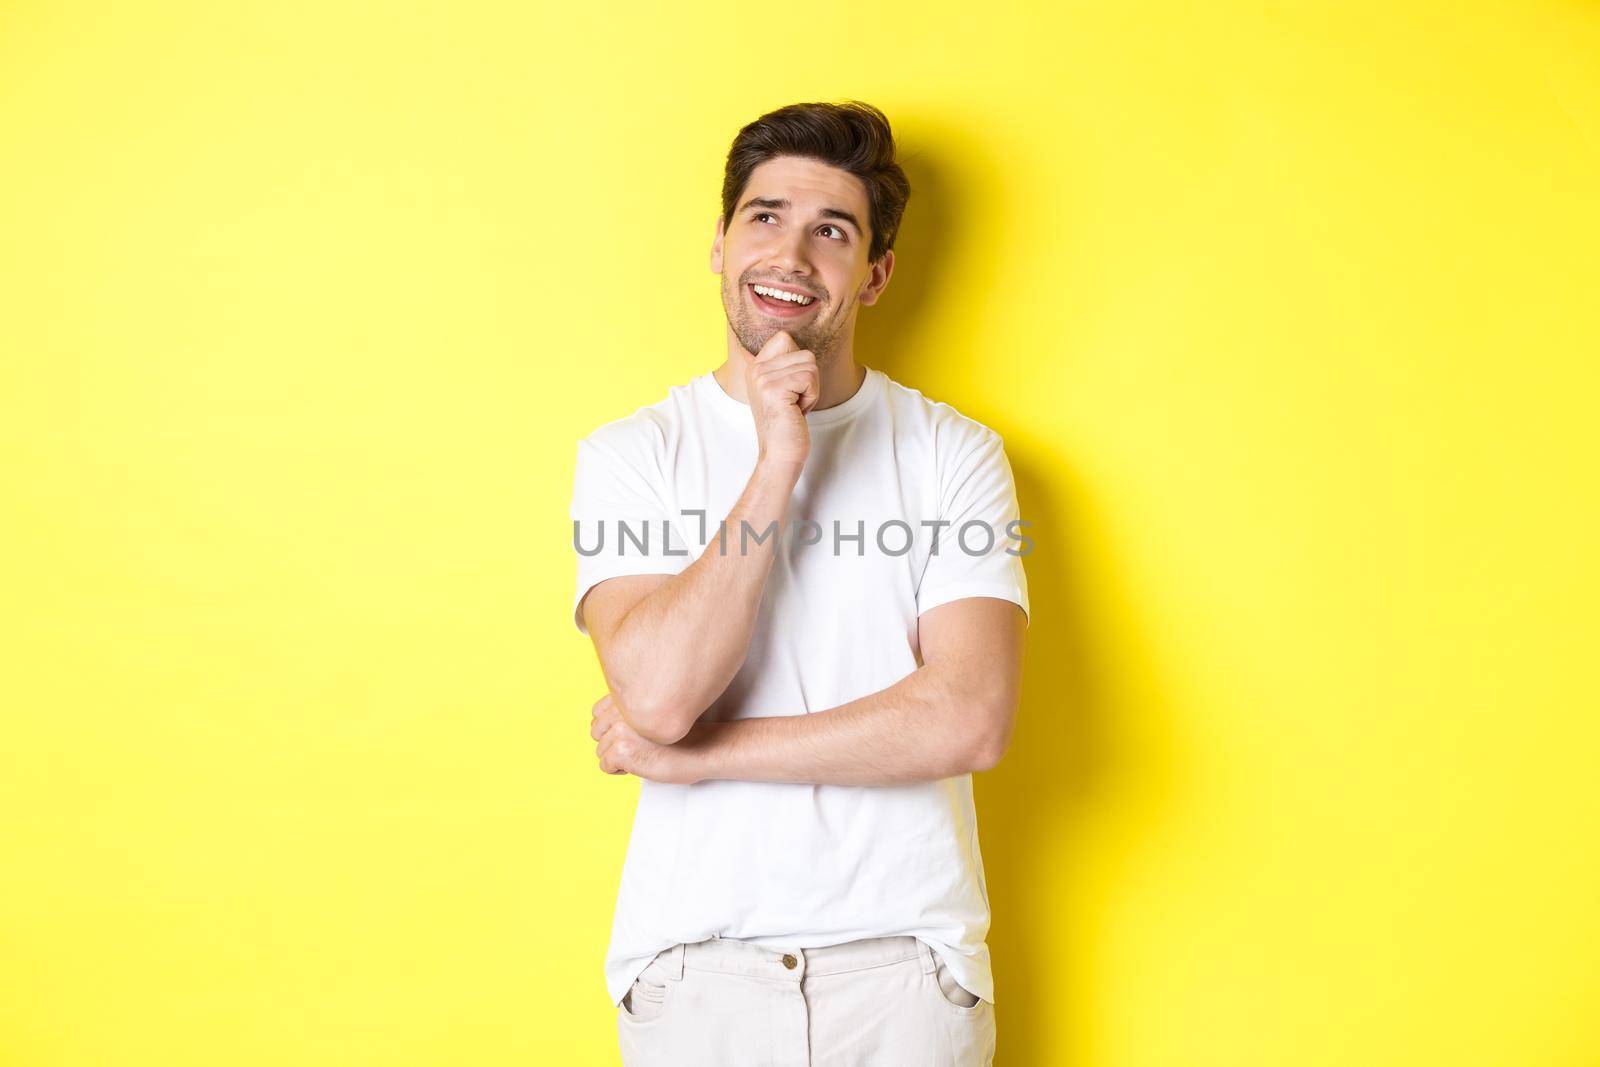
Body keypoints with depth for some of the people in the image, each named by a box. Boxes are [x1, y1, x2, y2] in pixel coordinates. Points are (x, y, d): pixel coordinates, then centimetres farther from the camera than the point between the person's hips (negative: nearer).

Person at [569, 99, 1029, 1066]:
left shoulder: (955, 453, -2)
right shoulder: (631, 455, -1)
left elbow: (970, 720, -14)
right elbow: (657, 695, -15)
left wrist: (698, 755, -12)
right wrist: (776, 467, -17)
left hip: (905, 958, 0)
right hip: (695, 962, 1)